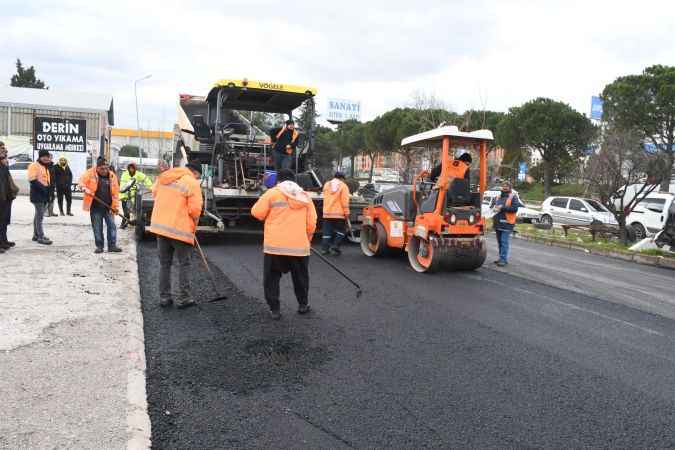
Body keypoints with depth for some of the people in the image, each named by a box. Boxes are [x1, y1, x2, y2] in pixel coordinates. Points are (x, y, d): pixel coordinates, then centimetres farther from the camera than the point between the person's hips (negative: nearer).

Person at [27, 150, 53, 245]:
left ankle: (36, 235, 22)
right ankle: (41, 237, -6)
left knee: (39, 215, 14)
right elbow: (32, 180, -18)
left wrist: (49, 189, 9)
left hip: (45, 194, 9)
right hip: (38, 194, -9)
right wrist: (43, 188, -21)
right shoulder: (34, 166, -9)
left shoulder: (46, 167, 19)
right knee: (40, 215, -8)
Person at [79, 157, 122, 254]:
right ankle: (99, 246, 14)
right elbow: (81, 182, -1)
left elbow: (115, 192, 2)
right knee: (97, 227, 4)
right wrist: (85, 189, -22)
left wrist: (115, 206, -3)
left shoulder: (112, 176, 3)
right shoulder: (90, 173, 0)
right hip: (95, 206, -1)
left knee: (111, 225, -1)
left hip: (108, 207, 1)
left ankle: (112, 245, 7)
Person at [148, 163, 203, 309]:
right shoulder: (193, 183, -9)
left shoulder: (163, 177, 10)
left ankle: (164, 297, 18)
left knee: (164, 263, 14)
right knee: (184, 264, 7)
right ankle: (184, 298, 9)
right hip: (180, 229, -6)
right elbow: (195, 209, -13)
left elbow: (154, 193, 22)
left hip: (160, 226, 6)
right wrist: (194, 225, 4)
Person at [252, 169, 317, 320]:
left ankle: (274, 309, 9)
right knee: (300, 277, 19)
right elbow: (311, 224, 8)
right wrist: (307, 238, 23)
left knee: (272, 278, 9)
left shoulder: (272, 193, 0)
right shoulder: (305, 197, 10)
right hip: (299, 246, 3)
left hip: (275, 245, -3)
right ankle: (303, 305, 31)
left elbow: (257, 212, -1)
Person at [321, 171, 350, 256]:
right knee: (340, 231, 10)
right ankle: (335, 246, -3)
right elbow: (345, 200, -10)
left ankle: (324, 248, 3)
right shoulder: (343, 186, -3)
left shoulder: (326, 184, 10)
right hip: (339, 213, -3)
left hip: (327, 213, 3)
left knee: (326, 232, 6)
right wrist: (346, 212, -10)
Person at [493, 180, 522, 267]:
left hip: (507, 222, -7)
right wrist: (495, 209, 8)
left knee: (504, 242, -10)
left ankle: (504, 259, -8)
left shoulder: (513, 197, -2)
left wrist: (503, 208, -16)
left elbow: (515, 208, -13)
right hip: (498, 222, 7)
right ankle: (502, 258, 20)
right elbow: (495, 206, 31)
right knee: (500, 242, 11)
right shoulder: (499, 197, 19)